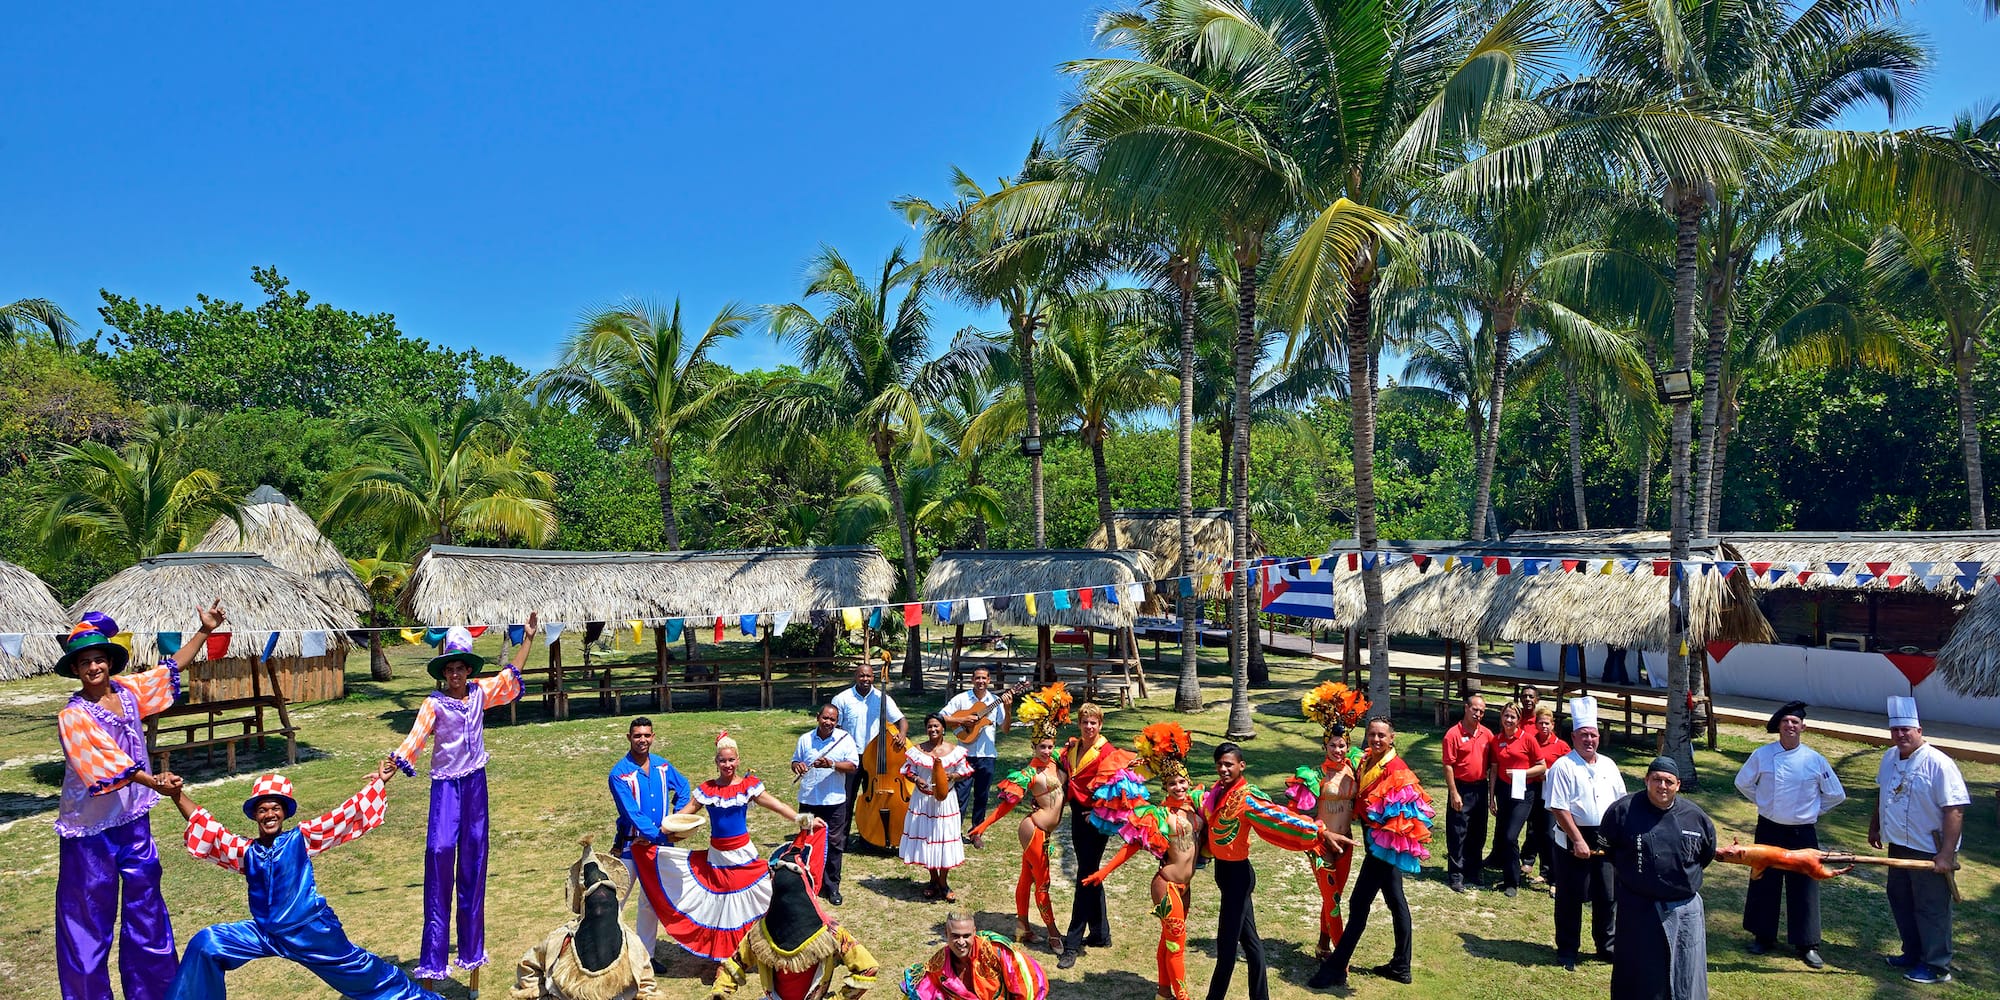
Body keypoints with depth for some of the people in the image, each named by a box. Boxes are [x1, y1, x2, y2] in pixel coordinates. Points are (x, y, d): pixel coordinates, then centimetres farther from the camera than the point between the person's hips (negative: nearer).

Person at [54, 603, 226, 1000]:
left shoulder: (127, 691, 1)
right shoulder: (73, 717, -14)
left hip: (134, 820, 5)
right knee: (89, 916, 5)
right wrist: (153, 782, -38)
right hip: (92, 829, -5)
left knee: (146, 907, 13)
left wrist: (204, 631, 14)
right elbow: (109, 763, -24)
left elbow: (171, 669, 16)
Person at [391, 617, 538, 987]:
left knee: (473, 860, 9)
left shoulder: (481, 692, 4)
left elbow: (511, 674, 17)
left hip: (475, 783, 4)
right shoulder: (435, 704, -7)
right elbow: (414, 740, -16)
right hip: (446, 785, -4)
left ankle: (470, 949, 19)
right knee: (439, 851, -15)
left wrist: (528, 638, 17)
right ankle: (433, 960, -12)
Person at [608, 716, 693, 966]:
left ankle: (646, 955, 26)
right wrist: (661, 835, -24)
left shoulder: (662, 765, 0)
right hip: (632, 845, -5)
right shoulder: (620, 773, -16)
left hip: (660, 843, 5)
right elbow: (633, 815, -20)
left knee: (651, 901, 14)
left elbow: (683, 788, 16)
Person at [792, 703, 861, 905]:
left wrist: (831, 764, -23)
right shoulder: (805, 739, 4)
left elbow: (853, 766, -9)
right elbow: (795, 761, 15)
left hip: (834, 801, -2)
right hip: (808, 800, 2)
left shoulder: (845, 738, -4)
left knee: (834, 844, 3)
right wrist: (797, 766, -8)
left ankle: (832, 887, 14)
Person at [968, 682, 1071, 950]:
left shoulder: (1055, 760, 2)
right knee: (1042, 881, 3)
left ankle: (1022, 925, 27)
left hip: (1043, 831, 7)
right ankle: (1053, 932, 14)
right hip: (1034, 829, -7)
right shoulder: (1029, 773, -18)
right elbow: (1008, 802, -20)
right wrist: (984, 825, -26)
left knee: (1027, 877, 17)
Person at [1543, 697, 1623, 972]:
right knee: (1570, 898, 4)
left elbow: (1621, 802, 14)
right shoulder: (1563, 767, -11)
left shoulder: (1608, 765, 8)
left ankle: (1607, 946, 30)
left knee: (1608, 895, 13)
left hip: (1605, 840, 5)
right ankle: (1567, 950, 17)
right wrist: (1578, 841, -17)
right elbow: (1559, 808, -16)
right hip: (1573, 840, -5)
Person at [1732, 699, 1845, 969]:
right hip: (1769, 830, 1)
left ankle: (1807, 944, 16)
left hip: (1802, 833, -1)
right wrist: (1764, 803, 6)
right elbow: (1743, 783, 10)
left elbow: (1836, 795, 6)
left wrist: (1812, 810, 3)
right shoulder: (1762, 755, -6)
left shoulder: (1815, 760, -7)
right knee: (1764, 883, 8)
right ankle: (1763, 935, 23)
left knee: (1804, 887, 3)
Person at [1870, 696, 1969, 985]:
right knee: (1900, 900, 18)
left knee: (1931, 909, 2)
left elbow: (1955, 810, -23)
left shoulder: (1938, 764, -20)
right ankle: (1913, 954, 33)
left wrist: (1946, 854, -25)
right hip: (1898, 846, 8)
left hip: (1929, 852, -8)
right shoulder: (1890, 757, 4)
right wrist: (1875, 826, 24)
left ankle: (1937, 966, 15)